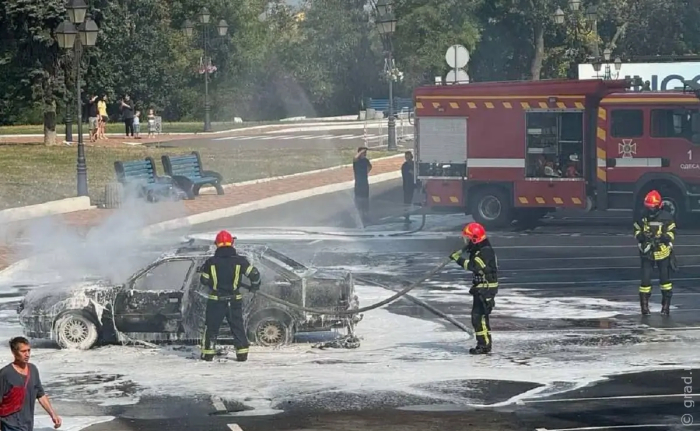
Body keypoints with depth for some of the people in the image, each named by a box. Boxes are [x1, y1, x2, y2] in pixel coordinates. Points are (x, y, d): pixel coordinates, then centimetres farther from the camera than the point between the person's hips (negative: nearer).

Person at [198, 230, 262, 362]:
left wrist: (204, 269, 24)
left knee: (211, 326, 12)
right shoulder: (239, 261, -8)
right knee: (238, 326, 12)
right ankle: (242, 353, 10)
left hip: (216, 300, -1)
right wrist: (254, 286, 13)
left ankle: (207, 353, 12)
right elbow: (254, 274, -7)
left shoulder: (211, 262, -7)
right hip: (234, 300, 1)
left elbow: (204, 280, 2)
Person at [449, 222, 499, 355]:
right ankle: (485, 344, 24)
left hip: (486, 288, -11)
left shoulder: (486, 252, -21)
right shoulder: (478, 250, 12)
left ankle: (484, 345, -9)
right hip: (481, 288, 11)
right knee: (479, 316, 16)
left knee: (478, 316, -12)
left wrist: (458, 258, -26)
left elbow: (473, 266, -32)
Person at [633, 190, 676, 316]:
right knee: (645, 279, -3)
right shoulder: (642, 217, -3)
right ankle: (644, 305, 6)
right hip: (647, 253, 1)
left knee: (665, 279, 8)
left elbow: (672, 233, -5)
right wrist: (641, 236, -17)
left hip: (663, 252, -1)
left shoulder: (666, 217, -9)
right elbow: (636, 231, 6)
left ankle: (666, 304, 18)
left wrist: (663, 237, -24)